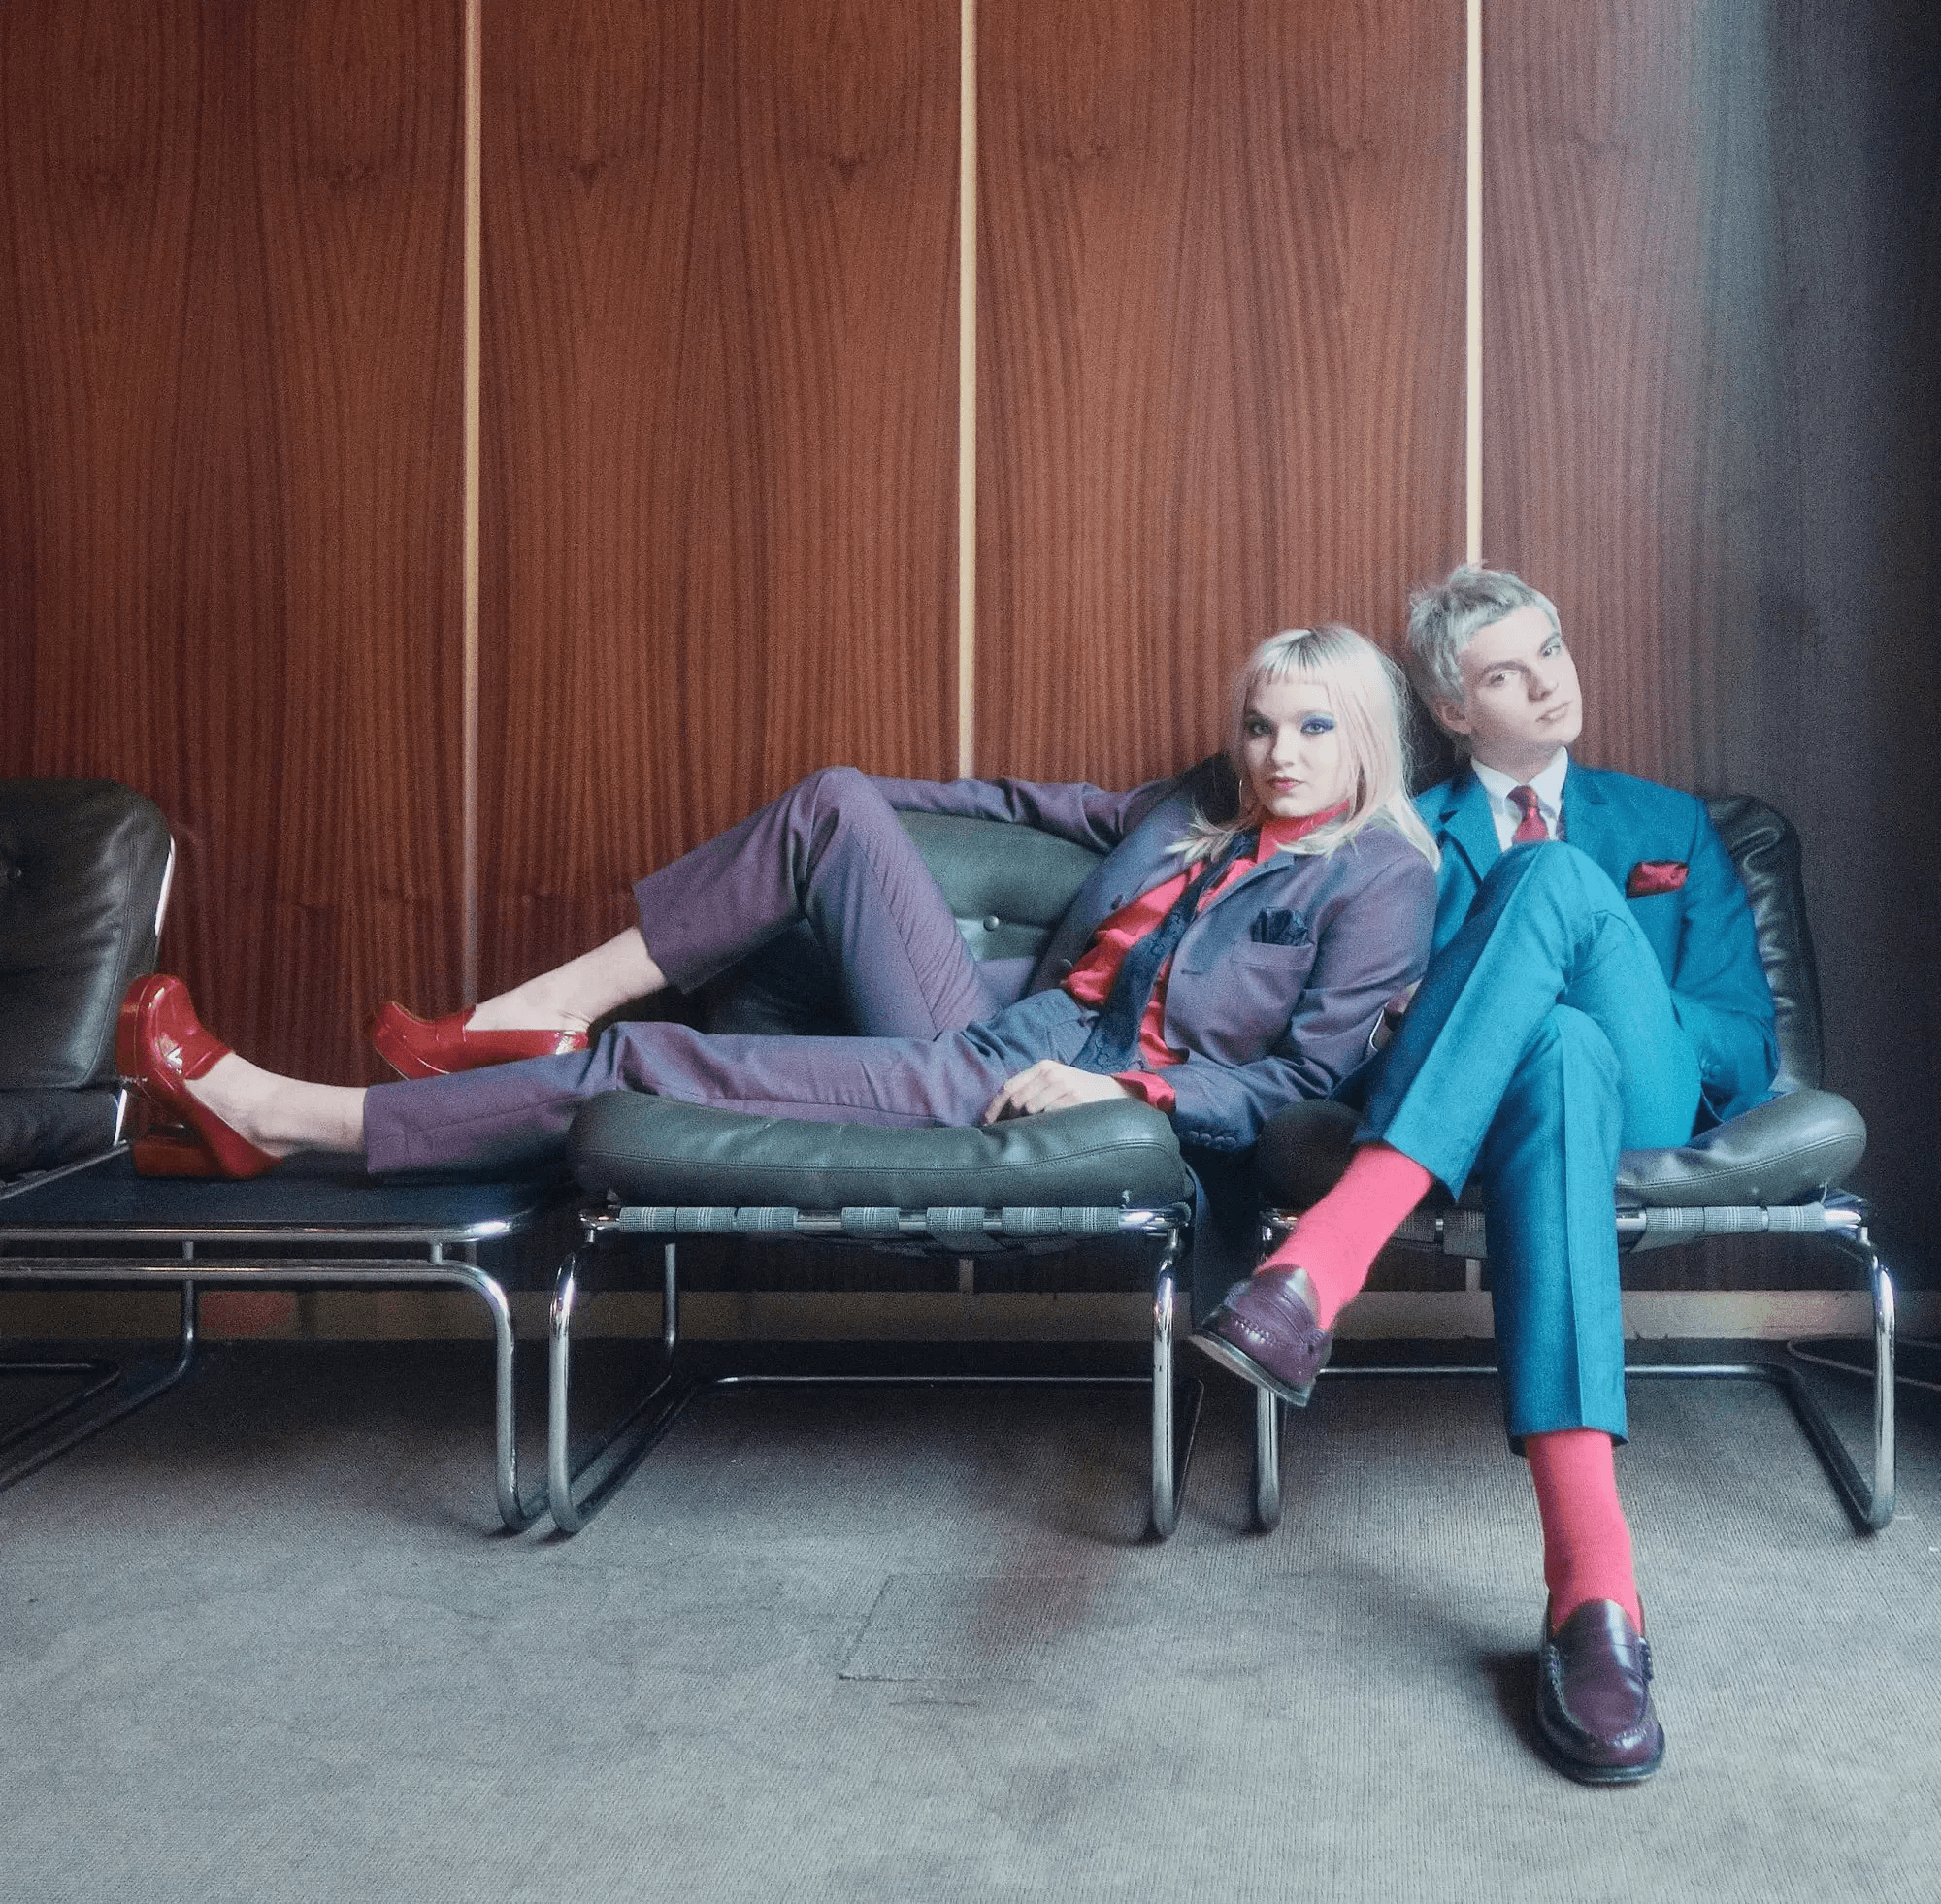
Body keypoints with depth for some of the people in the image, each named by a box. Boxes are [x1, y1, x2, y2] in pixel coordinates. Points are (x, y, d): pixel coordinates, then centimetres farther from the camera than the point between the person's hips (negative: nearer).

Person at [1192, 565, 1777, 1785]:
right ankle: (1594, 1580, -55)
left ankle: (1325, 1262, -47)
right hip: (1455, 1113, -1)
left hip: (1645, 1095, 1)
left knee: (1550, 874, -30)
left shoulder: (1669, 827, 29)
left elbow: (1747, 1046, 18)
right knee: (1559, 1050, -41)